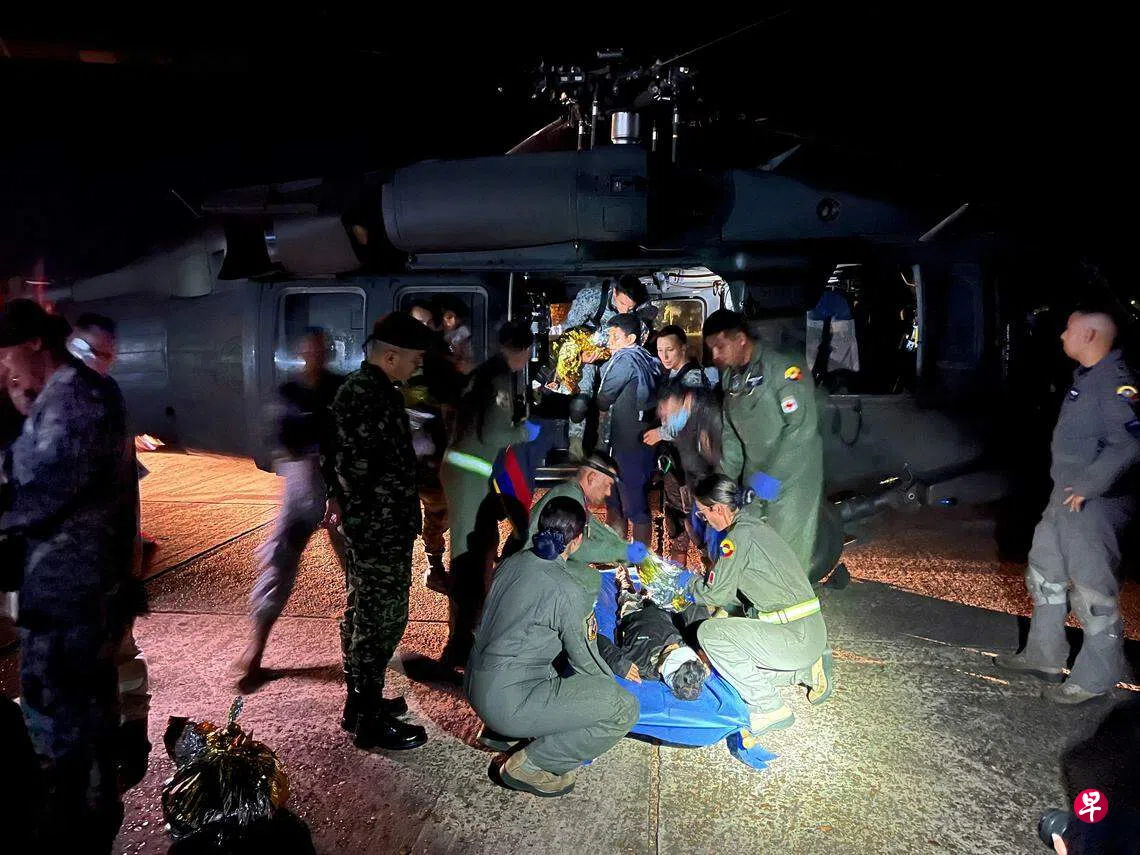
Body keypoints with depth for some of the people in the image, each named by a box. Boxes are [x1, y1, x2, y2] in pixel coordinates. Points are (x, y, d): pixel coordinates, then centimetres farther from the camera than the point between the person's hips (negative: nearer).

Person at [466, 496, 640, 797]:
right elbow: (586, 660, -6)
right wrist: (613, 680, 16)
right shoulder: (568, 592, -18)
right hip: (507, 702, -9)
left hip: (477, 683, 9)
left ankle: (507, 731, 19)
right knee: (625, 708, -10)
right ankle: (528, 766, -1)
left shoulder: (515, 561, 4)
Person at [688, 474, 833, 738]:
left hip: (796, 638, -10)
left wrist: (691, 584, 9)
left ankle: (771, 709, -3)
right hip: (810, 633, 10)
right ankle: (807, 670, 16)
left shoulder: (741, 534, -16)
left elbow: (715, 594, -10)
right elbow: (734, 590, 23)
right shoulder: (755, 524, 13)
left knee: (709, 632, -11)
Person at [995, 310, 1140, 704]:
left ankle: (1095, 678, 15)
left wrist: (1086, 487, -24)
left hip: (1093, 505, -10)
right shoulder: (1085, 375, 11)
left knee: (1092, 589, 0)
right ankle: (1044, 657, 32)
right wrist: (1066, 484, 16)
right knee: (1045, 573, 19)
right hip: (1065, 497, 11)